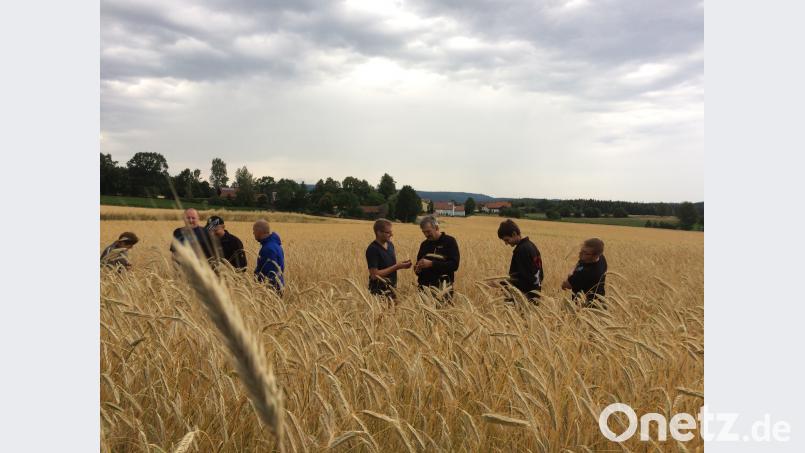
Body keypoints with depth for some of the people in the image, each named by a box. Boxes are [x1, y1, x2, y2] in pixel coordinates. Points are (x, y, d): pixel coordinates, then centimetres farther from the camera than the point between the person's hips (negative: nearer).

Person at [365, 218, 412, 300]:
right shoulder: (372, 249, -18)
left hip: (392, 288, 7)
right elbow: (374, 274, -21)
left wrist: (400, 265, -4)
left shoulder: (390, 245, 6)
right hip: (379, 290, -7)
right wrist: (396, 267, -20)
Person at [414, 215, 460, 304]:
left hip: (442, 289, -5)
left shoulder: (450, 241, -3)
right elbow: (419, 261, 24)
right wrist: (418, 268, -1)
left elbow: (454, 264, -13)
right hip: (424, 288, 5)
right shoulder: (424, 244, 14)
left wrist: (431, 264, -19)